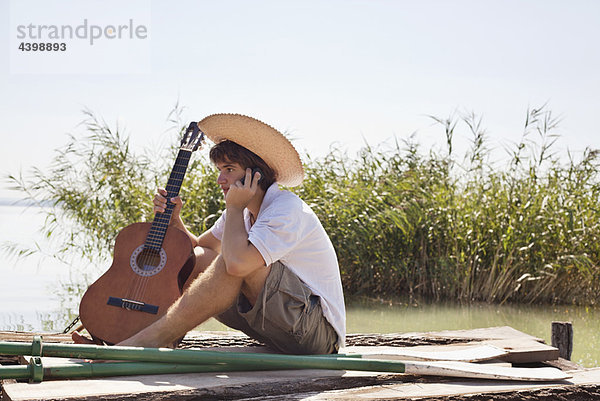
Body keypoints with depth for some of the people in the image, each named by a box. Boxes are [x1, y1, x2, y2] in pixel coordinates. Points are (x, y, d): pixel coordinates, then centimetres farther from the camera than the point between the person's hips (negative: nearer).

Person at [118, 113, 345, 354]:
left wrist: (234, 208, -18)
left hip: (319, 332, -9)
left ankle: (152, 338, -29)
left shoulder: (287, 209, -18)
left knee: (239, 262, -29)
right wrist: (174, 219, 3)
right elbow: (198, 245, 23)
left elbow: (238, 262, -34)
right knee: (197, 258, 3)